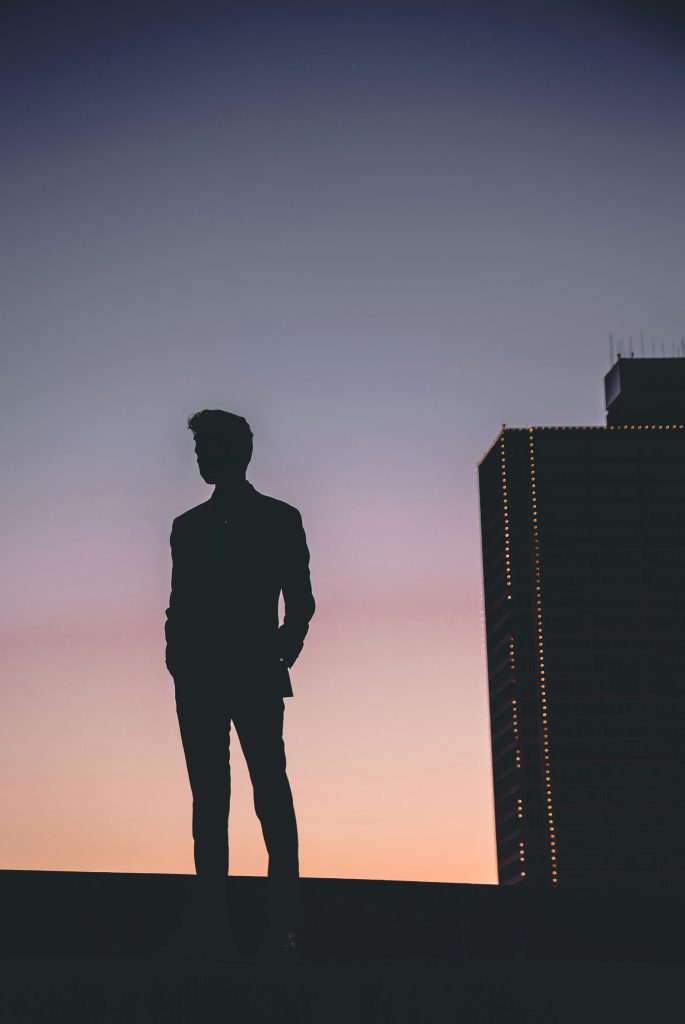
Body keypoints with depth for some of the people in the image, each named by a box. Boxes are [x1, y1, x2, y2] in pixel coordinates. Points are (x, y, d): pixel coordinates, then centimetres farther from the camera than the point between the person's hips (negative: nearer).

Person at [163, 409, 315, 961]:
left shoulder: (280, 518, 11)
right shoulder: (189, 526, 20)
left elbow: (300, 602, 7)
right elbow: (179, 605, 16)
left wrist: (280, 656, -6)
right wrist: (179, 661, 0)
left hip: (257, 676, -3)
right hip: (199, 678, 3)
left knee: (271, 791, -12)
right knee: (209, 797, -1)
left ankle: (285, 923, -13)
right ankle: (212, 923, -2)